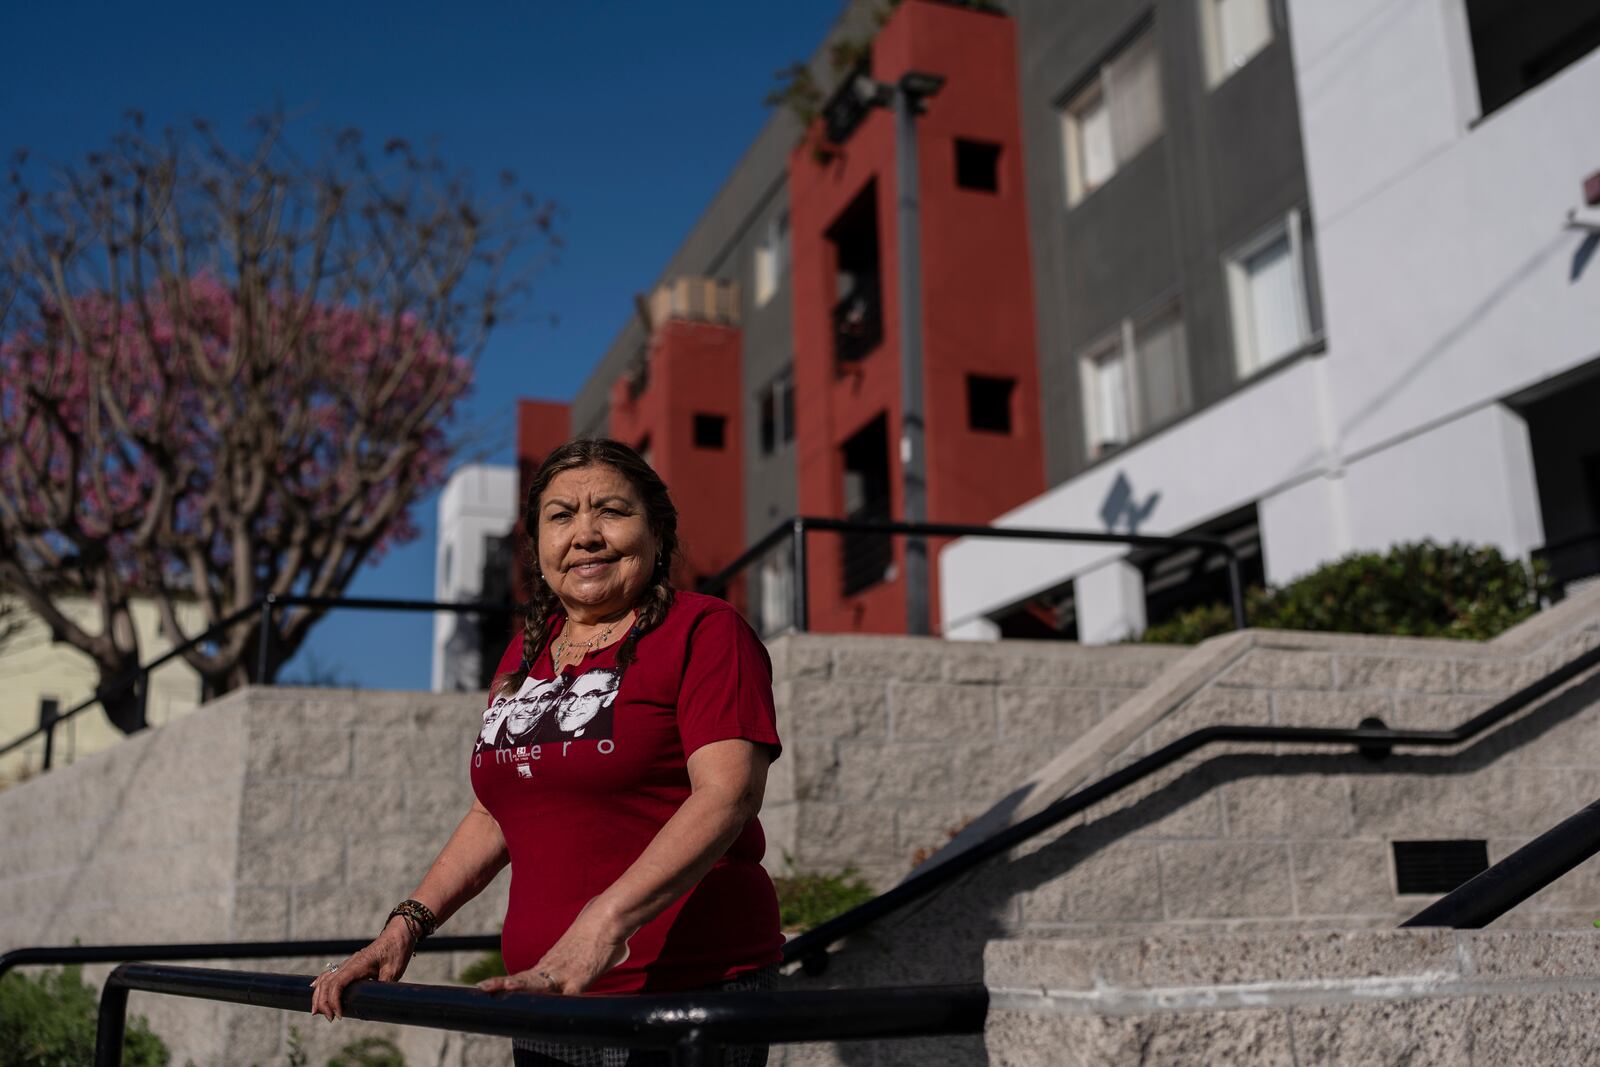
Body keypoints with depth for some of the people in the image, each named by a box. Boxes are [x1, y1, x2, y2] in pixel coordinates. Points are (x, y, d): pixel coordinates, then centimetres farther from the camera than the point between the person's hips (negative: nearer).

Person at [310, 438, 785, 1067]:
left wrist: (605, 920, -31)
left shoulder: (703, 632, -7)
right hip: (541, 997, 6)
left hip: (684, 996, -6)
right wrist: (406, 924, 8)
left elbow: (727, 793, -20)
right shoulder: (526, 655, 15)